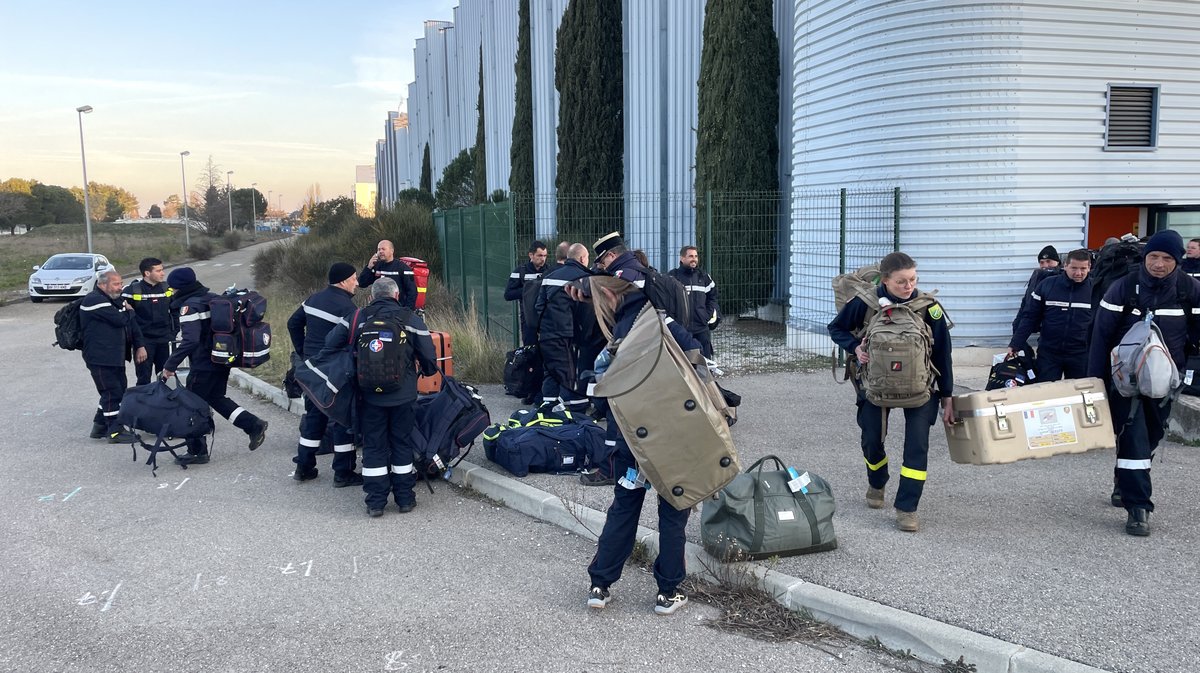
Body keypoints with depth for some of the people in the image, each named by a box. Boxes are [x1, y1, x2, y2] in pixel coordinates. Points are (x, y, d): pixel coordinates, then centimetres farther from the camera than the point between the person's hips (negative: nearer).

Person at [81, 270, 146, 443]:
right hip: (100, 357, -9)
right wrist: (129, 311, 0)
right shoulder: (94, 300, -14)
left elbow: (131, 323, 15)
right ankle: (115, 431, 0)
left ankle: (100, 425, 27)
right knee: (112, 392, -7)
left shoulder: (116, 299, 16)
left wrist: (139, 345, 4)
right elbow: (120, 320, -22)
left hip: (116, 356, 9)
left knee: (119, 389, 14)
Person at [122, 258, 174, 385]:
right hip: (143, 340, -4)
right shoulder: (133, 290, -12)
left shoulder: (167, 288, 3)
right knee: (144, 378, 0)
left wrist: (173, 331, 10)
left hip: (163, 340, 4)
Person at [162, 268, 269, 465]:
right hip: (223, 361, 9)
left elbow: (190, 341, -28)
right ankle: (253, 424, 13)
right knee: (216, 398, 23)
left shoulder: (190, 306, -17)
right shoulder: (212, 298, 8)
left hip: (204, 365, -9)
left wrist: (170, 365, -25)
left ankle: (197, 451, 12)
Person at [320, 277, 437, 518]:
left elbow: (330, 346, 4)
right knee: (402, 443, 12)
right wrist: (429, 372, 21)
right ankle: (404, 497, 17)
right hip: (403, 396, 0)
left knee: (373, 446, 8)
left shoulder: (357, 319, 2)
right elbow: (429, 358, 0)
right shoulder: (412, 320, -1)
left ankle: (375, 501, 9)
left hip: (370, 396, 0)